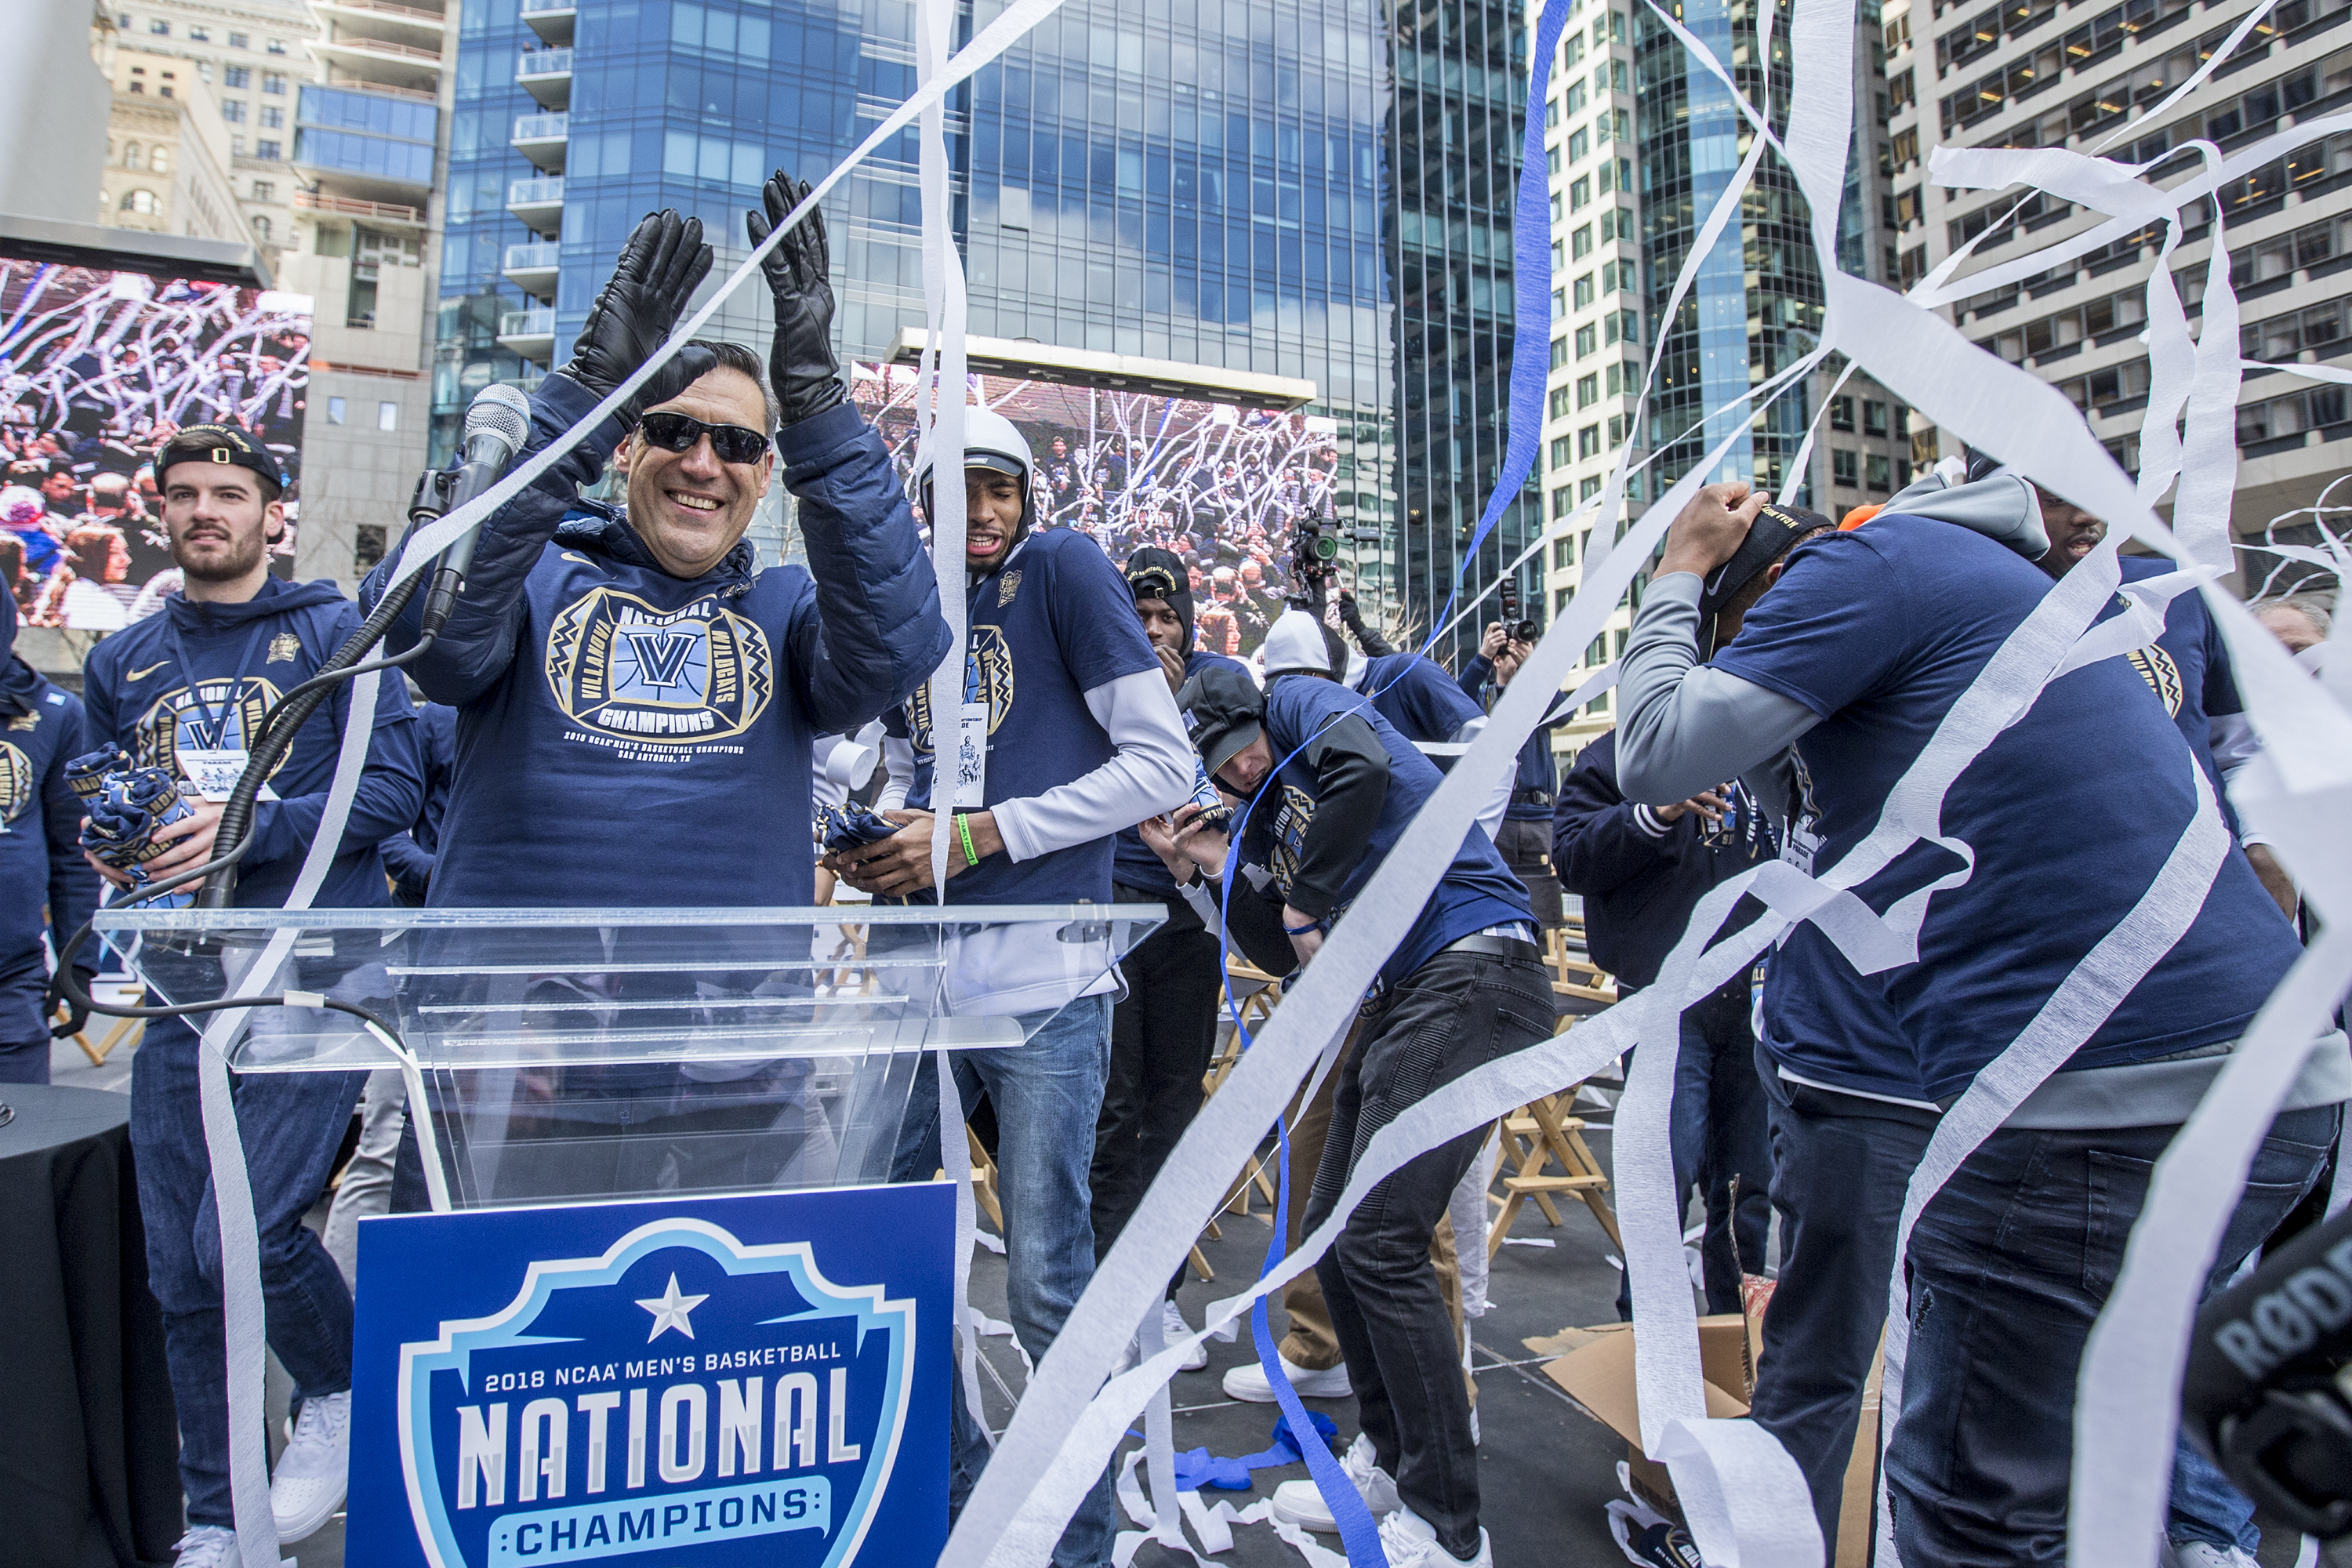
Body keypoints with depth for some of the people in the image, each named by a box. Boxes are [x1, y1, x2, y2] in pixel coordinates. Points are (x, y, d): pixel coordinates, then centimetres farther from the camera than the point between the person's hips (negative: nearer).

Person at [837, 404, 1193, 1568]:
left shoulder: (1062, 567, -1)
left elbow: (1164, 764, -9)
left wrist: (978, 835, -12)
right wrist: (883, 849, 3)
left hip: (1043, 989, -6)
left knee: (1046, 1287, -1)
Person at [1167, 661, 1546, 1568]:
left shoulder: (1301, 703, 0)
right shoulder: (1268, 817, 20)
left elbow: (1363, 764, -24)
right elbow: (1283, 954, 16)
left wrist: (1307, 901, -13)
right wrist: (1218, 869, 5)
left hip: (1474, 972, -9)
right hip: (1405, 995, 10)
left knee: (1380, 1243, -11)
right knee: (1333, 1232, 12)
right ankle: (1390, 1459, 30)